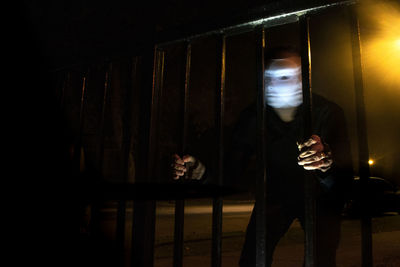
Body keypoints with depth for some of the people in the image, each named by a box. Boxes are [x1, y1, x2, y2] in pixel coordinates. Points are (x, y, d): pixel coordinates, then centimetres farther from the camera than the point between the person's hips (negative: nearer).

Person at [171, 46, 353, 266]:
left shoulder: (328, 112, -27)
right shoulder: (253, 116, -20)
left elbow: (344, 172, -39)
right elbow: (233, 167, -21)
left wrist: (326, 162, -63)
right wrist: (201, 170, -42)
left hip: (319, 197, -1)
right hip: (275, 195, 2)